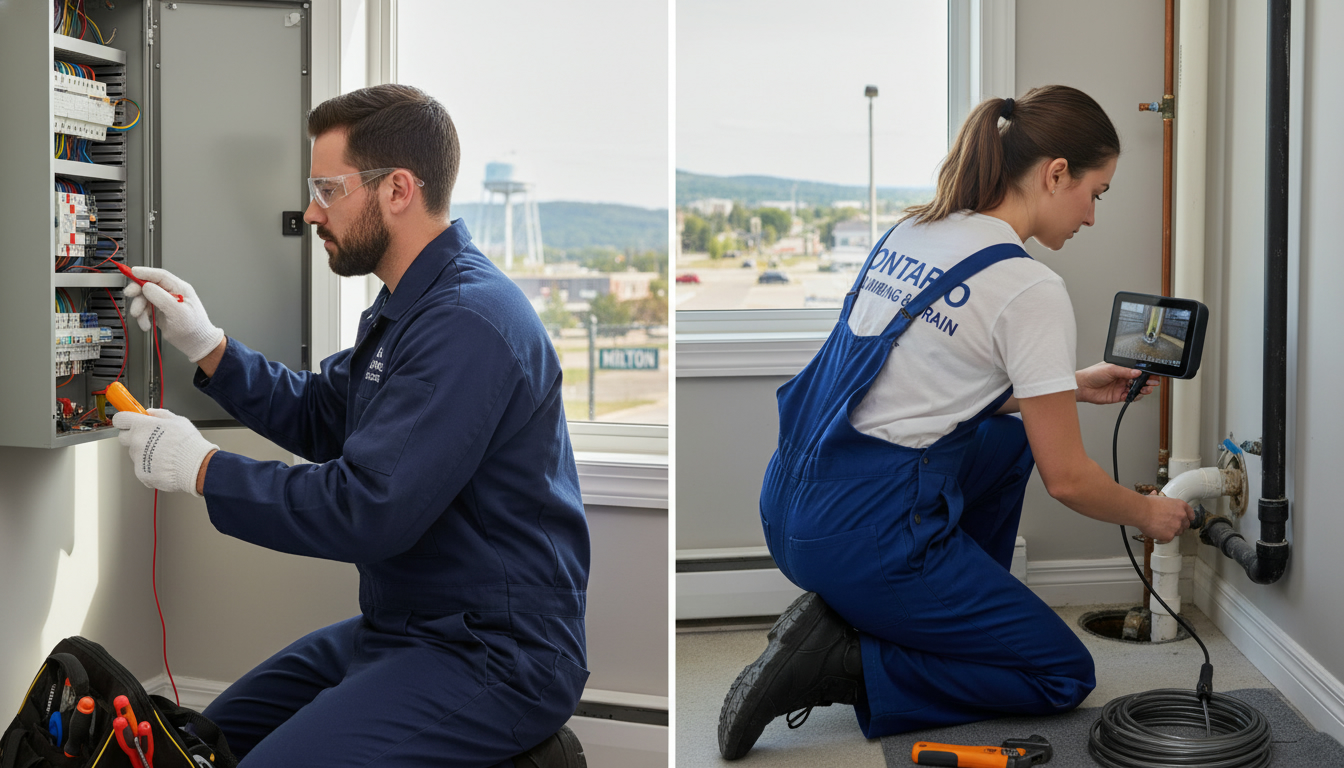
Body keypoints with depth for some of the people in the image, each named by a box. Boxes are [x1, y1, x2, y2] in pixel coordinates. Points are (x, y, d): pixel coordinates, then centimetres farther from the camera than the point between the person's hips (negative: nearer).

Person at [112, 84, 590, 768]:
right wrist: (206, 347, 6)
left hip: (494, 655, -10)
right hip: (403, 628, 11)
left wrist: (203, 469, -16)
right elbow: (317, 417, 19)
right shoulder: (406, 307, 12)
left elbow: (369, 511, -28)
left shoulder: (469, 324, -24)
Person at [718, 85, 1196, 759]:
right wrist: (1149, 514, 13)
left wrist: (1071, 387, 25)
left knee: (1012, 433, 28)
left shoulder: (910, 232, 10)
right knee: (1065, 676, 11)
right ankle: (838, 666, -2)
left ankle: (953, 619, 26)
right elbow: (1066, 479, -8)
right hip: (867, 536, -9)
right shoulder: (1030, 290, -14)